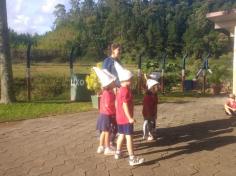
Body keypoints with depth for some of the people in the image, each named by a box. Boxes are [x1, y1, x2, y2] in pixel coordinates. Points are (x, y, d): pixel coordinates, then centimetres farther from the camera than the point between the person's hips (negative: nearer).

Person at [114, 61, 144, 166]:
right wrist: (130, 118, -23)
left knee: (122, 135, 20)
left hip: (120, 117, 10)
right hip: (126, 118, -10)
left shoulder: (120, 90, 12)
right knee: (129, 137, -7)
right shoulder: (126, 90, -18)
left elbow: (117, 104, 16)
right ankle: (132, 159, -4)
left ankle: (118, 153, 32)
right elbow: (125, 105, -24)